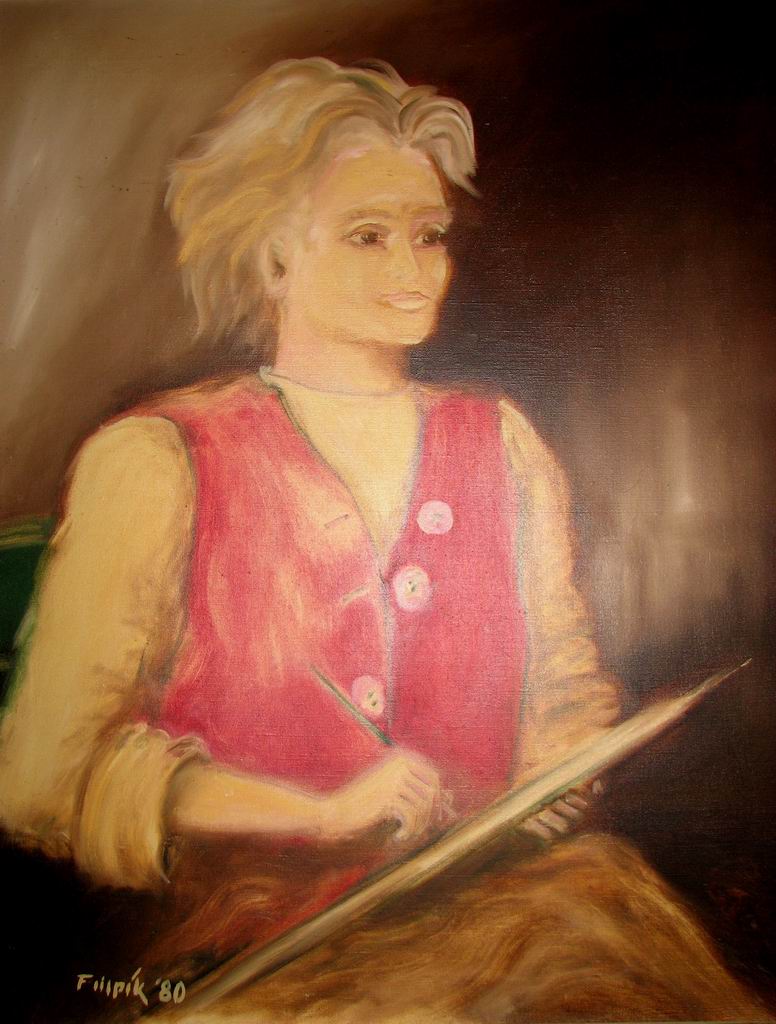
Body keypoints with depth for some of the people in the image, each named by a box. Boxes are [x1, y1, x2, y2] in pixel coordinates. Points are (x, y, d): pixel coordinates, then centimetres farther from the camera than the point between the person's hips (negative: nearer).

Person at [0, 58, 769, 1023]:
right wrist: (324, 812, -13)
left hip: (497, 896, 4)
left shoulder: (501, 442, 10)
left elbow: (566, 683, 16)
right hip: (262, 931, -3)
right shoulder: (152, 462, -3)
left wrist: (549, 786, -6)